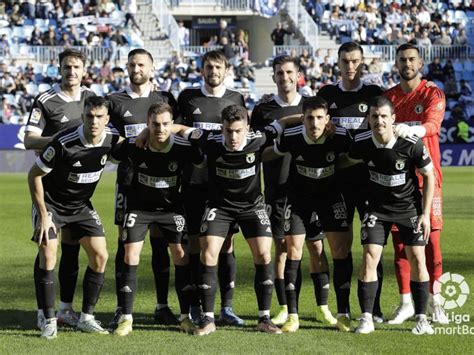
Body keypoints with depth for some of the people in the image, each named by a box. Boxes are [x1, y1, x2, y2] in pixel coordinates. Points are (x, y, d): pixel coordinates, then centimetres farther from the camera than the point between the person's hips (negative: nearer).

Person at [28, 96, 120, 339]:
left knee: (100, 256, -3)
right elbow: (34, 175, -18)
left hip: (81, 205, 5)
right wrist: (43, 214, -19)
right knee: (48, 256, -16)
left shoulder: (112, 139, -15)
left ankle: (86, 318, 8)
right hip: (50, 203, -5)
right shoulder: (64, 142, -29)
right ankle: (49, 321, -6)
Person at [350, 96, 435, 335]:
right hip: (378, 207, 1)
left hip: (409, 206, -1)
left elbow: (429, 177, -9)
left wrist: (425, 214, -11)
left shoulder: (412, 144, -22)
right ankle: (366, 318, -4)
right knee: (369, 257, -10)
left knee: (417, 259, -6)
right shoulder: (361, 143, -15)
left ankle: (421, 318, 5)